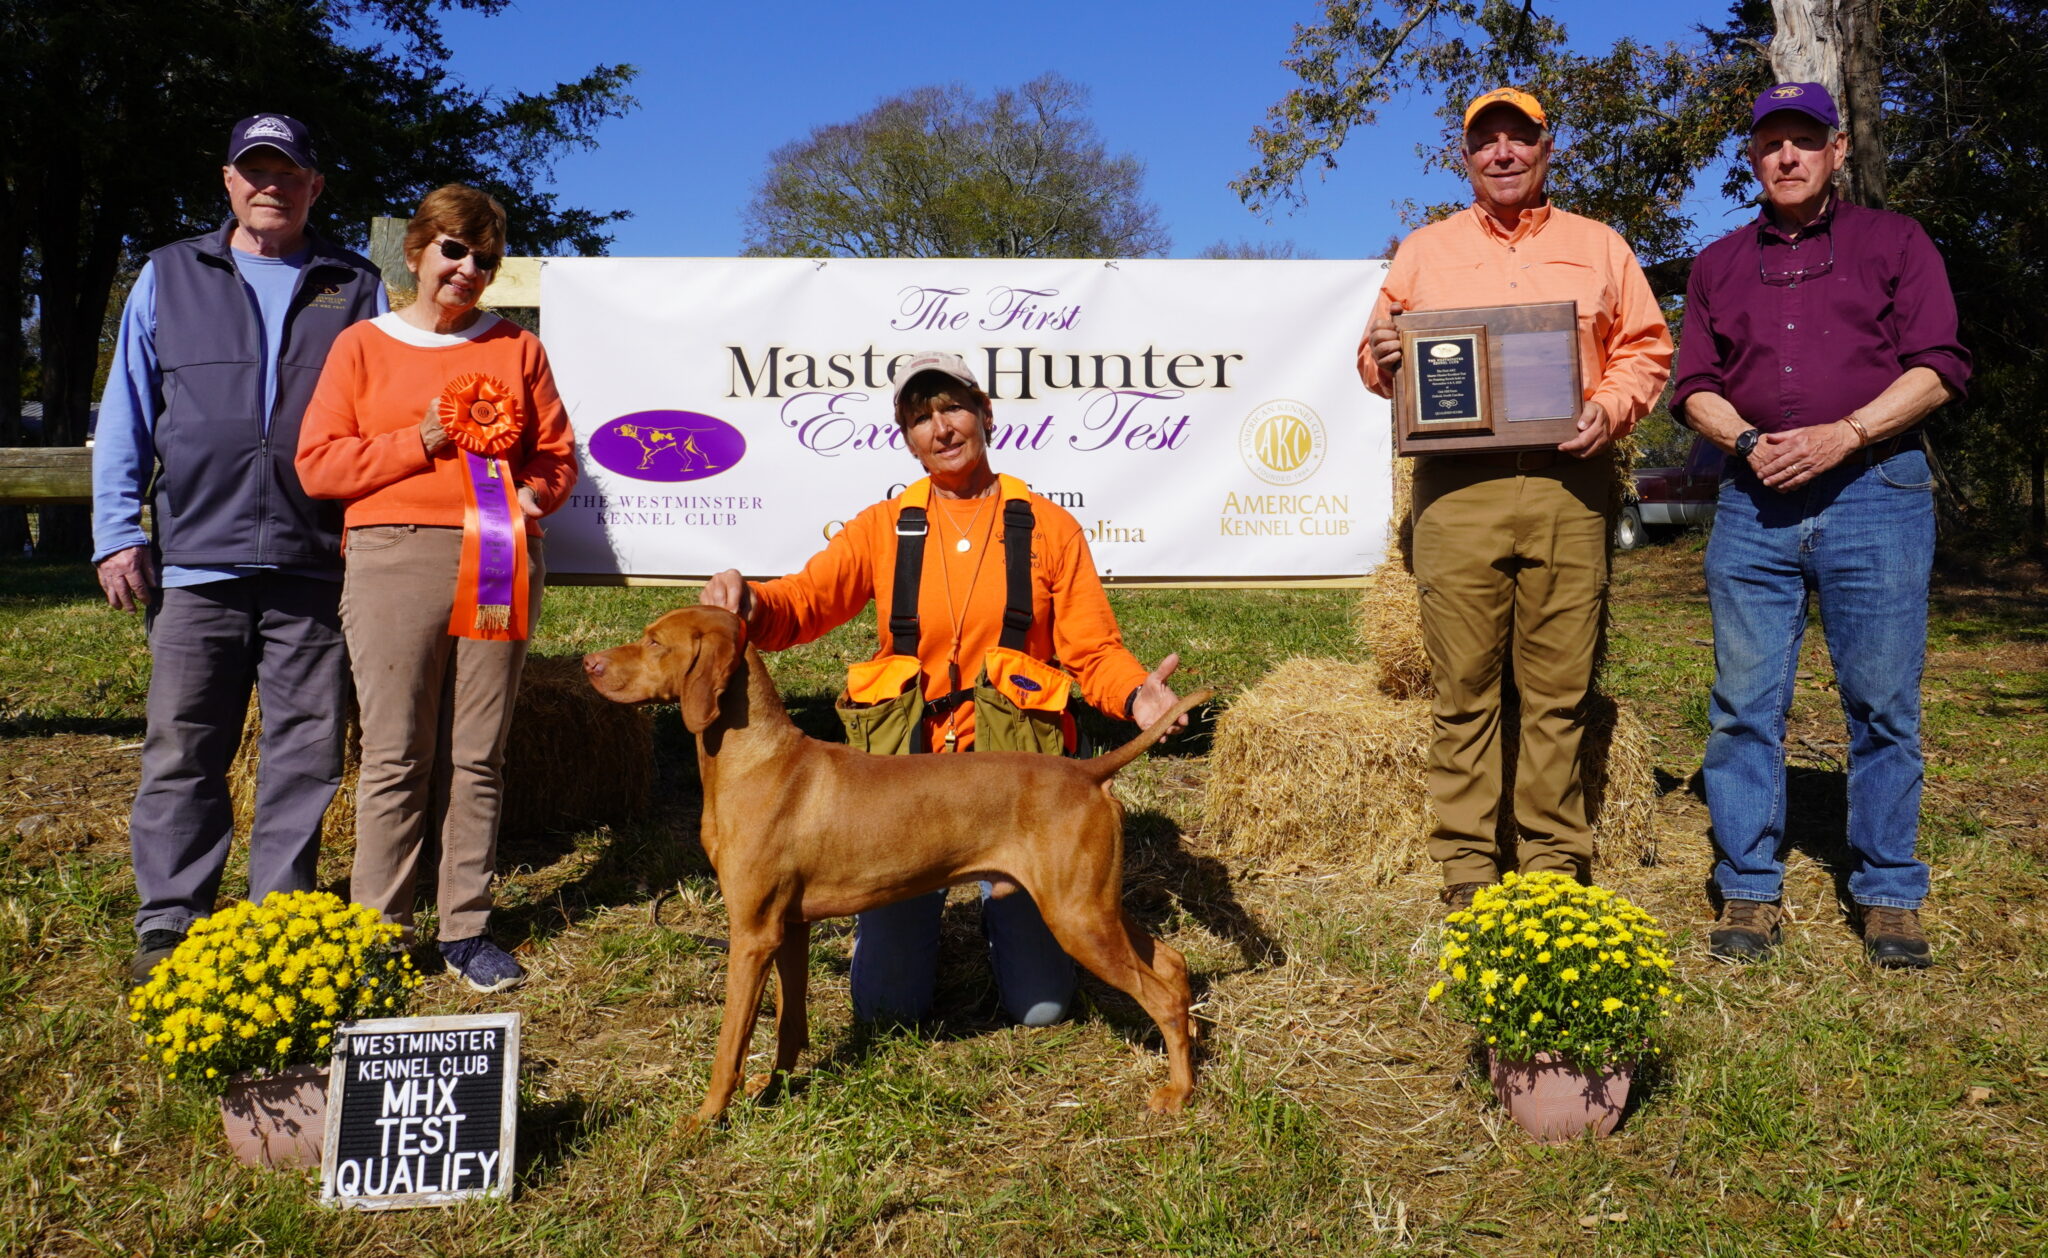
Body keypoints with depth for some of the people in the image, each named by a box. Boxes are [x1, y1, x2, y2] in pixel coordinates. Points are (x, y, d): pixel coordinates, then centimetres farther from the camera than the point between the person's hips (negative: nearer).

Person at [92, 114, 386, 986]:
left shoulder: (356, 289, 12)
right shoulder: (169, 278, 15)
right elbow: (126, 416, 13)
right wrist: (118, 534, 3)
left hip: (315, 565, 0)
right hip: (194, 560, 1)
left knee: (305, 754, 3)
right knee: (182, 752, 2)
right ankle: (166, 926, 12)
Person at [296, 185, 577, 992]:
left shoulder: (517, 349, 15)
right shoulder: (364, 346, 11)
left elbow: (557, 454, 15)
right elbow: (317, 464, 4)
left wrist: (532, 493, -7)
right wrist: (418, 443, -6)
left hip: (501, 567, 2)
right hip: (395, 560, -1)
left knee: (478, 756, 4)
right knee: (396, 758, -2)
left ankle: (467, 930, 12)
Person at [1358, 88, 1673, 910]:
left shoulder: (1599, 247, 17)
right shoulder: (1423, 252, 18)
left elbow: (1645, 348, 15)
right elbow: (1377, 360, 20)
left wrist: (1611, 409, -4)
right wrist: (1381, 357, -4)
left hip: (1567, 484, 0)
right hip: (1456, 488, 0)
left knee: (1560, 688, 1)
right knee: (1464, 688, -1)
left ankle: (1556, 862, 11)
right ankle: (1466, 868, 7)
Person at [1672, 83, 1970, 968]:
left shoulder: (1893, 243, 11)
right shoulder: (1718, 264, 18)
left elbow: (1938, 367, 2)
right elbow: (1695, 385, 13)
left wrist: (1843, 436, -12)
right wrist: (1748, 441, -7)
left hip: (1875, 491, -2)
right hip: (1754, 500, 2)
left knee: (1883, 706, 0)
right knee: (1745, 704, 0)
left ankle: (1889, 896, 12)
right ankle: (1749, 892, 9)